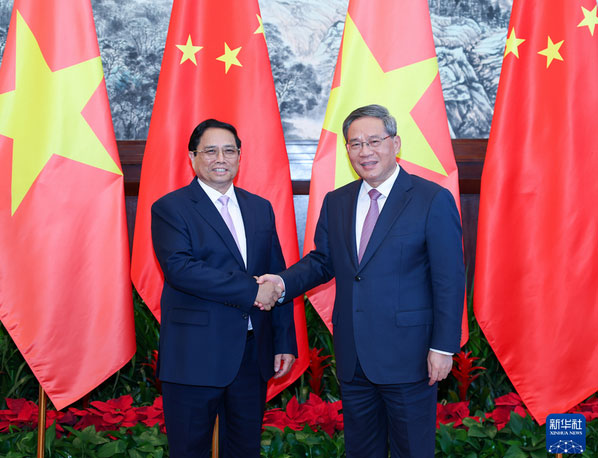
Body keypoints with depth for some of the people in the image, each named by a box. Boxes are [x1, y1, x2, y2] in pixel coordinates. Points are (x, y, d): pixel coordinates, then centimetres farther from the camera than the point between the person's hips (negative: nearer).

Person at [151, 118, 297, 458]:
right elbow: (179, 268, -19)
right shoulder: (170, 208, -4)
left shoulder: (260, 208, 12)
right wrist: (250, 290, -20)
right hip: (195, 356, -5)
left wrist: (285, 343, 4)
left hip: (253, 354, 5)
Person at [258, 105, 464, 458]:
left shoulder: (433, 200, -8)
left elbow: (450, 281, -10)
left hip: (407, 357, -5)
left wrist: (443, 347, -14)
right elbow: (322, 261, 15)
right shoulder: (335, 203, 9)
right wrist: (284, 282, -4)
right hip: (353, 359, 5)